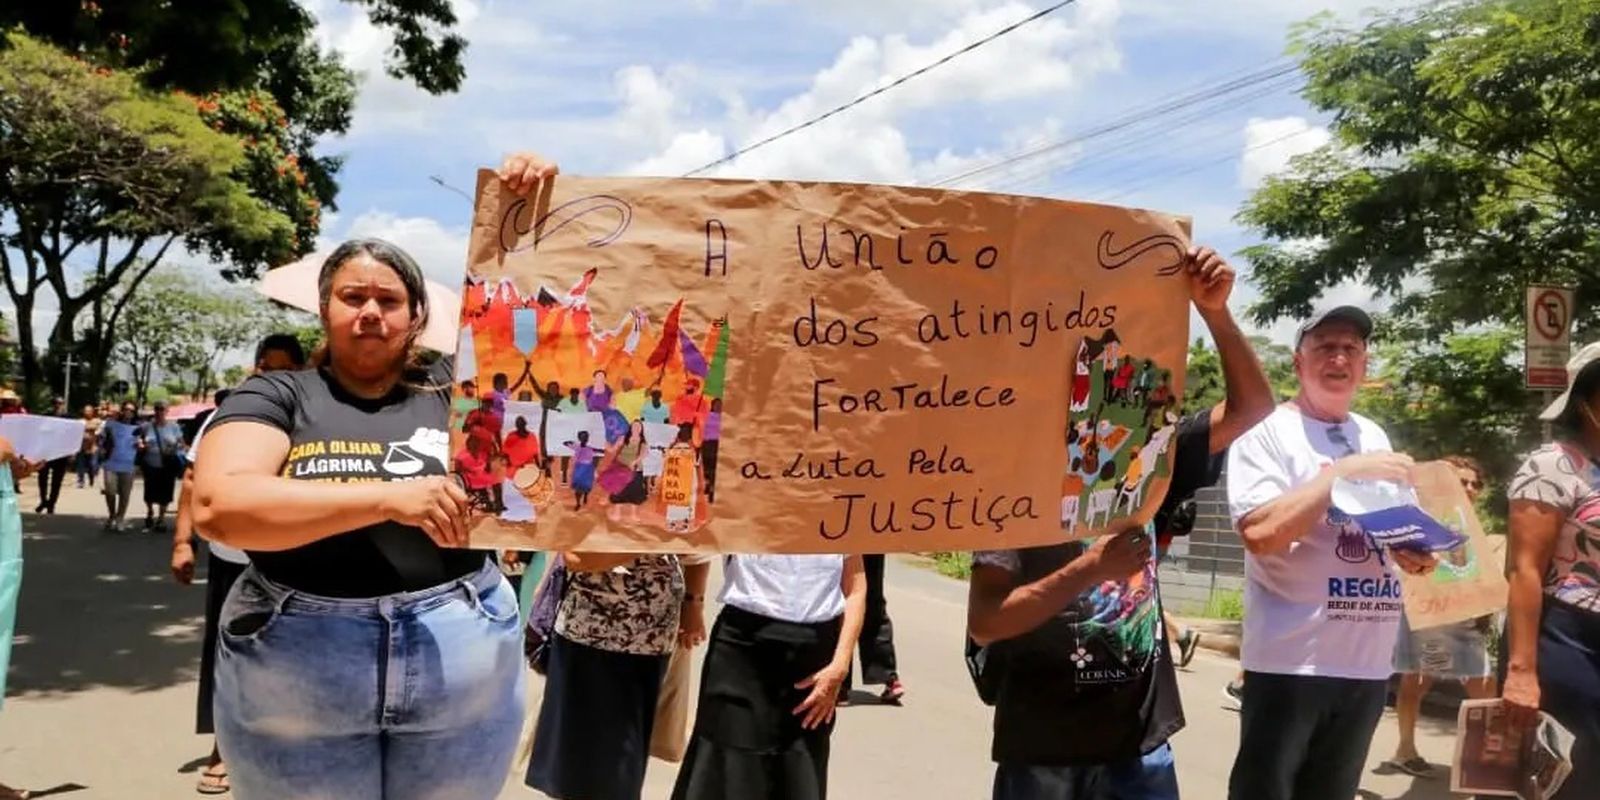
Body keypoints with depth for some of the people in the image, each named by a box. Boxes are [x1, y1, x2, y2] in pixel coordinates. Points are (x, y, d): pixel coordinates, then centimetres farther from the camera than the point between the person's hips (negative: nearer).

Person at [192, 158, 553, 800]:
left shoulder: (451, 389, 6)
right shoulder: (277, 397, 0)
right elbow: (218, 505, -16)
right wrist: (387, 497, -23)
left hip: (463, 672, 2)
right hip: (298, 680, -1)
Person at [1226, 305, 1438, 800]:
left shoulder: (1374, 437, 14)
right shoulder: (1267, 430, -7)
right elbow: (1260, 532, -20)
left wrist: (1412, 552, -1)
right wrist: (1347, 471, -20)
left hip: (1369, 663, 7)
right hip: (1291, 660, -6)